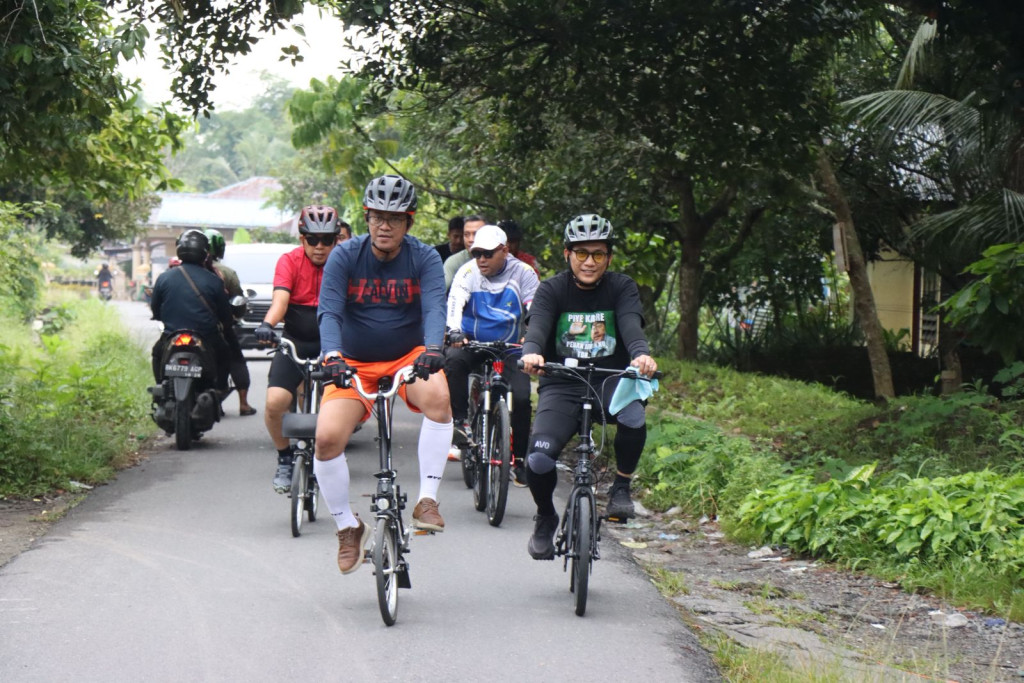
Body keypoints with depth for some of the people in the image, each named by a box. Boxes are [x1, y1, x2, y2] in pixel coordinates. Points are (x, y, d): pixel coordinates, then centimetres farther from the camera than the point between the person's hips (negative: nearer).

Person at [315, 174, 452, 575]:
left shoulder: (424, 258, -8)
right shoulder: (345, 257, -8)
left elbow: (434, 307, -23)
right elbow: (329, 310, -19)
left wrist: (432, 350, -43)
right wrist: (332, 356, -39)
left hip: (409, 357, -1)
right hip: (355, 364, 1)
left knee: (437, 396, -35)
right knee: (327, 437, -20)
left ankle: (427, 500, -23)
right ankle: (348, 527, 5)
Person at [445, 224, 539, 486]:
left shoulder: (523, 273, -4)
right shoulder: (469, 271, -5)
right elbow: (455, 301, -19)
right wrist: (454, 331, -37)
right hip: (472, 342, 0)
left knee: (521, 397, -15)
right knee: (454, 359, -33)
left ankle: (519, 459, 0)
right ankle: (458, 422, -22)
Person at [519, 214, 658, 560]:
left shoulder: (622, 288, 1)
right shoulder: (552, 290, 0)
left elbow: (631, 325, -19)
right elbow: (537, 325, -19)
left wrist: (641, 353, -42)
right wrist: (531, 352, -43)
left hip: (611, 379, 0)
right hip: (562, 383, 0)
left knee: (633, 416, -36)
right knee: (539, 459, -22)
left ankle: (621, 487, -7)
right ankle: (545, 518, 11)